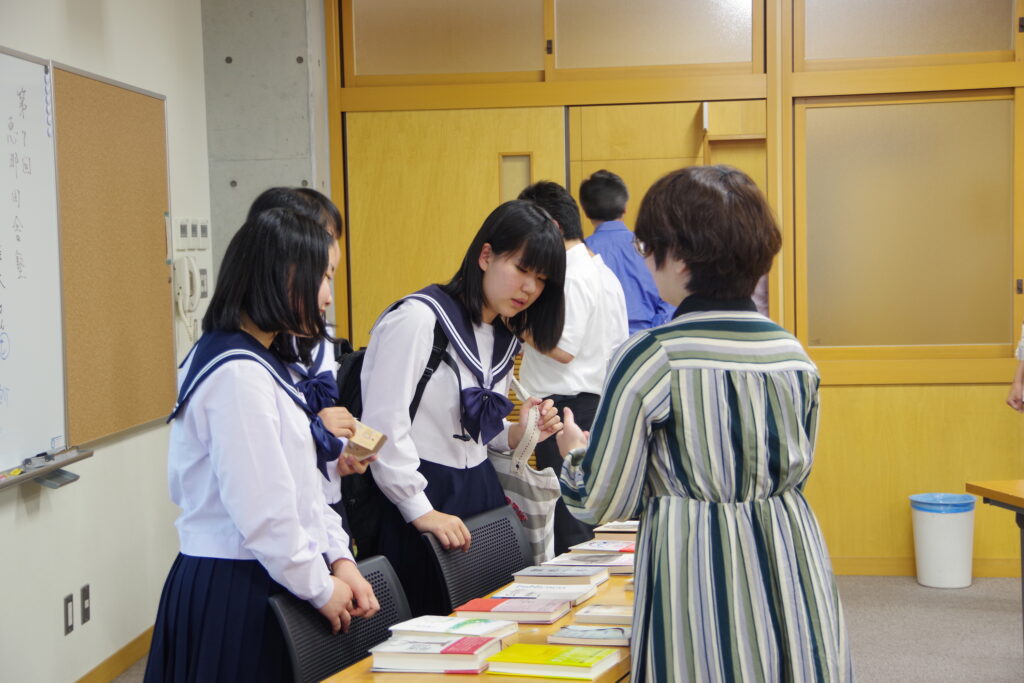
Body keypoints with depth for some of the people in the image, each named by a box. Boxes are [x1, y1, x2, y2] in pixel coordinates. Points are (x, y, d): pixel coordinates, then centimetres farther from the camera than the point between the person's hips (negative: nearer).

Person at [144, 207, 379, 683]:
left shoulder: (264, 363, 12)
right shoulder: (238, 374, -20)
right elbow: (262, 510, -23)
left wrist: (339, 559, 4)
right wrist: (321, 589, -11)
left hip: (259, 584, 9)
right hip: (234, 592, -9)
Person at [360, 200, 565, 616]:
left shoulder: (503, 339, 13)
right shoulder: (419, 318, -13)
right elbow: (383, 426, -18)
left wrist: (517, 434, 0)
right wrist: (420, 511, -18)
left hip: (479, 494, 8)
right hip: (420, 500, -8)